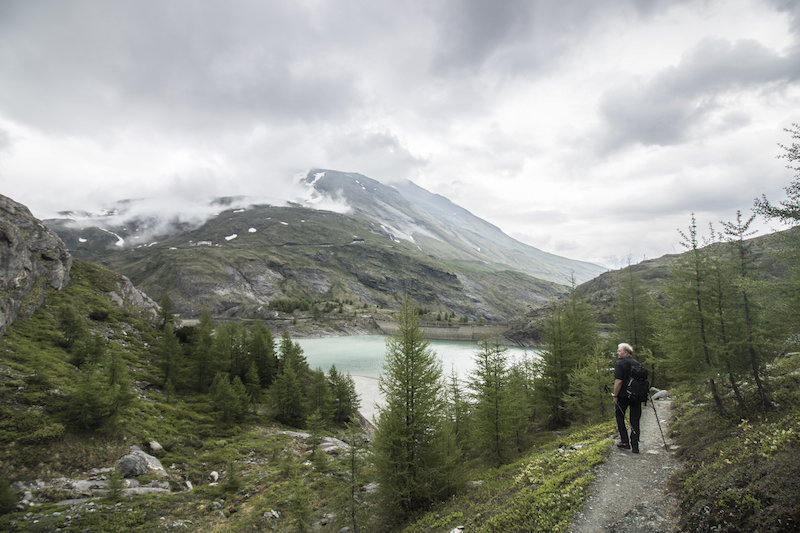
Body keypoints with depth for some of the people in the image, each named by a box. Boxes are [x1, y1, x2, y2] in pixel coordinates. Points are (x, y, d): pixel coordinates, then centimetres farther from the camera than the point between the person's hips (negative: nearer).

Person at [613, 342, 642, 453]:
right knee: (635, 420, 9)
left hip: (623, 395, -5)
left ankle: (625, 441, 10)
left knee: (619, 416, 12)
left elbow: (619, 381, -17)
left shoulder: (620, 364, -10)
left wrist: (615, 396, -10)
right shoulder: (638, 364, 9)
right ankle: (635, 445, 8)